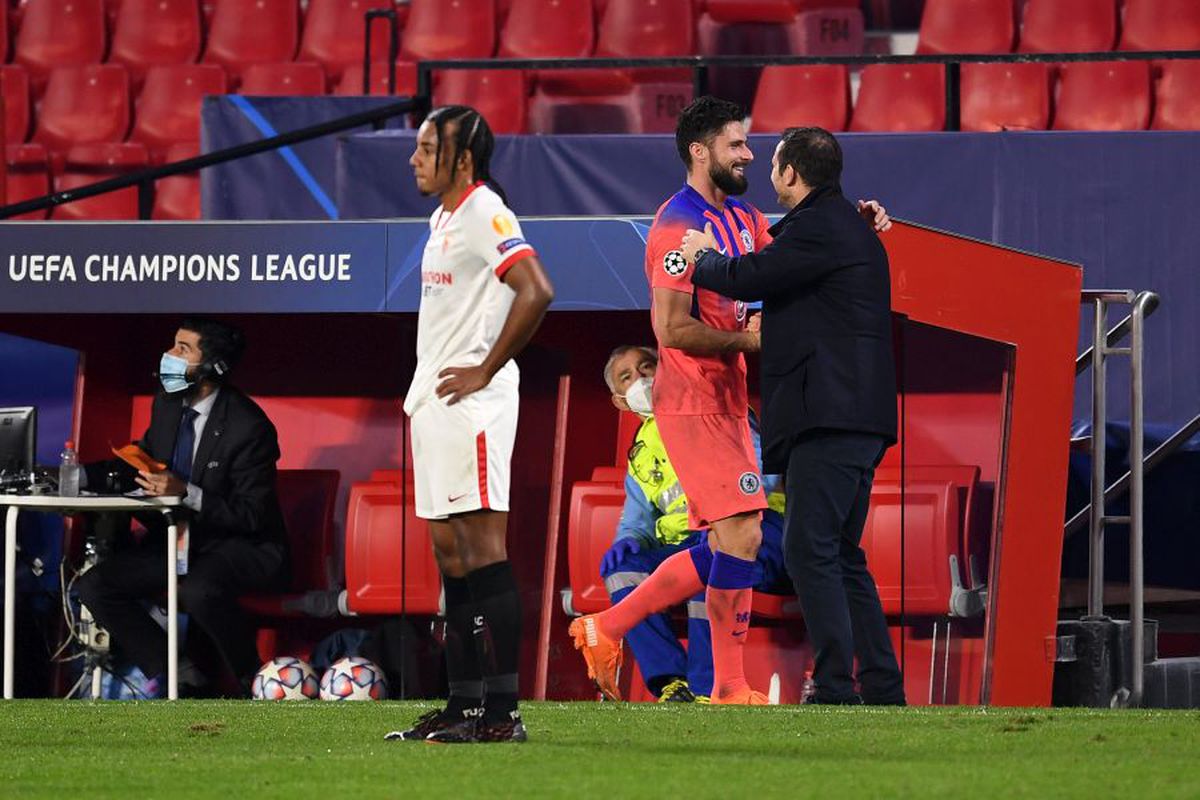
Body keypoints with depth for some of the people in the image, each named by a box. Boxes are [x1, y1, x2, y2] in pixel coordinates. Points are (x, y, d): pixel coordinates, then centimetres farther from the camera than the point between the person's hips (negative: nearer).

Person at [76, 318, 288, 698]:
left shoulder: (248, 426, -20)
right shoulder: (167, 403, 3)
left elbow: (251, 515, -20)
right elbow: (139, 463, 17)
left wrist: (187, 493, -30)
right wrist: (80, 475, 1)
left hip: (244, 548, -8)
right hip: (179, 540, 8)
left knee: (199, 590, -39)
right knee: (94, 586, -7)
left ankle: (253, 683, -15)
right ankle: (174, 671, -1)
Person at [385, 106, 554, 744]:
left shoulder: (485, 214, -13)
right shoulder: (443, 219, 17)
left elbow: (536, 292, -25)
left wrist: (485, 371, -18)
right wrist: (425, 392, 18)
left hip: (470, 400, -10)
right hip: (433, 402, 10)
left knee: (482, 548, -12)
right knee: (450, 550, 11)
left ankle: (502, 712, -14)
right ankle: (464, 705, 16)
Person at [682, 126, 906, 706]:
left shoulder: (817, 228, -11)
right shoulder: (849, 227, 21)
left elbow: (746, 280, -9)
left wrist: (703, 257, 11)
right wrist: (717, 256, 33)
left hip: (831, 415, -11)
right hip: (860, 417, 11)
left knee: (809, 549, -12)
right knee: (842, 555, 13)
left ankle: (835, 689, -17)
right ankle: (882, 688, 12)